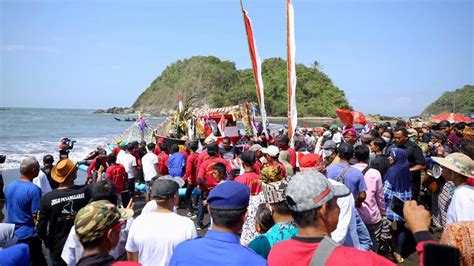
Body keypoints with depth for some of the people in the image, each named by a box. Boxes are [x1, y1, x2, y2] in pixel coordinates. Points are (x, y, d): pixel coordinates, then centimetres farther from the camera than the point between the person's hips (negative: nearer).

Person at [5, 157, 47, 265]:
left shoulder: (9, 187, 3)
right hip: (28, 235, -7)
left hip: (13, 235, 7)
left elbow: (8, 209, 14)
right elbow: (36, 216, -19)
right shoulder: (34, 189, -21)